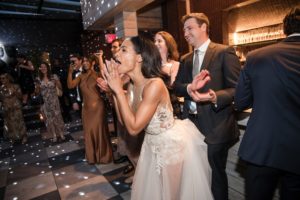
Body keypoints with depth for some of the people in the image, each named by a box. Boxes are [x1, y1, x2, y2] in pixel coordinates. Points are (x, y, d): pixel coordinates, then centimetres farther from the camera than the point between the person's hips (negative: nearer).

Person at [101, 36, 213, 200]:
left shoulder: (155, 84, -30)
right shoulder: (133, 84, -5)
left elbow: (133, 128, -30)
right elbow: (123, 121, -3)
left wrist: (119, 90, -29)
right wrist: (114, 91, -12)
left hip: (174, 144, -7)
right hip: (153, 145, 7)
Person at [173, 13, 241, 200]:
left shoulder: (225, 52, -8)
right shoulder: (186, 59, 13)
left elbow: (237, 88, -12)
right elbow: (176, 86, 5)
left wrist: (216, 97, -30)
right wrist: (188, 88, -16)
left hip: (216, 126, -5)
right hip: (192, 123, 6)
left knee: (216, 172, 11)